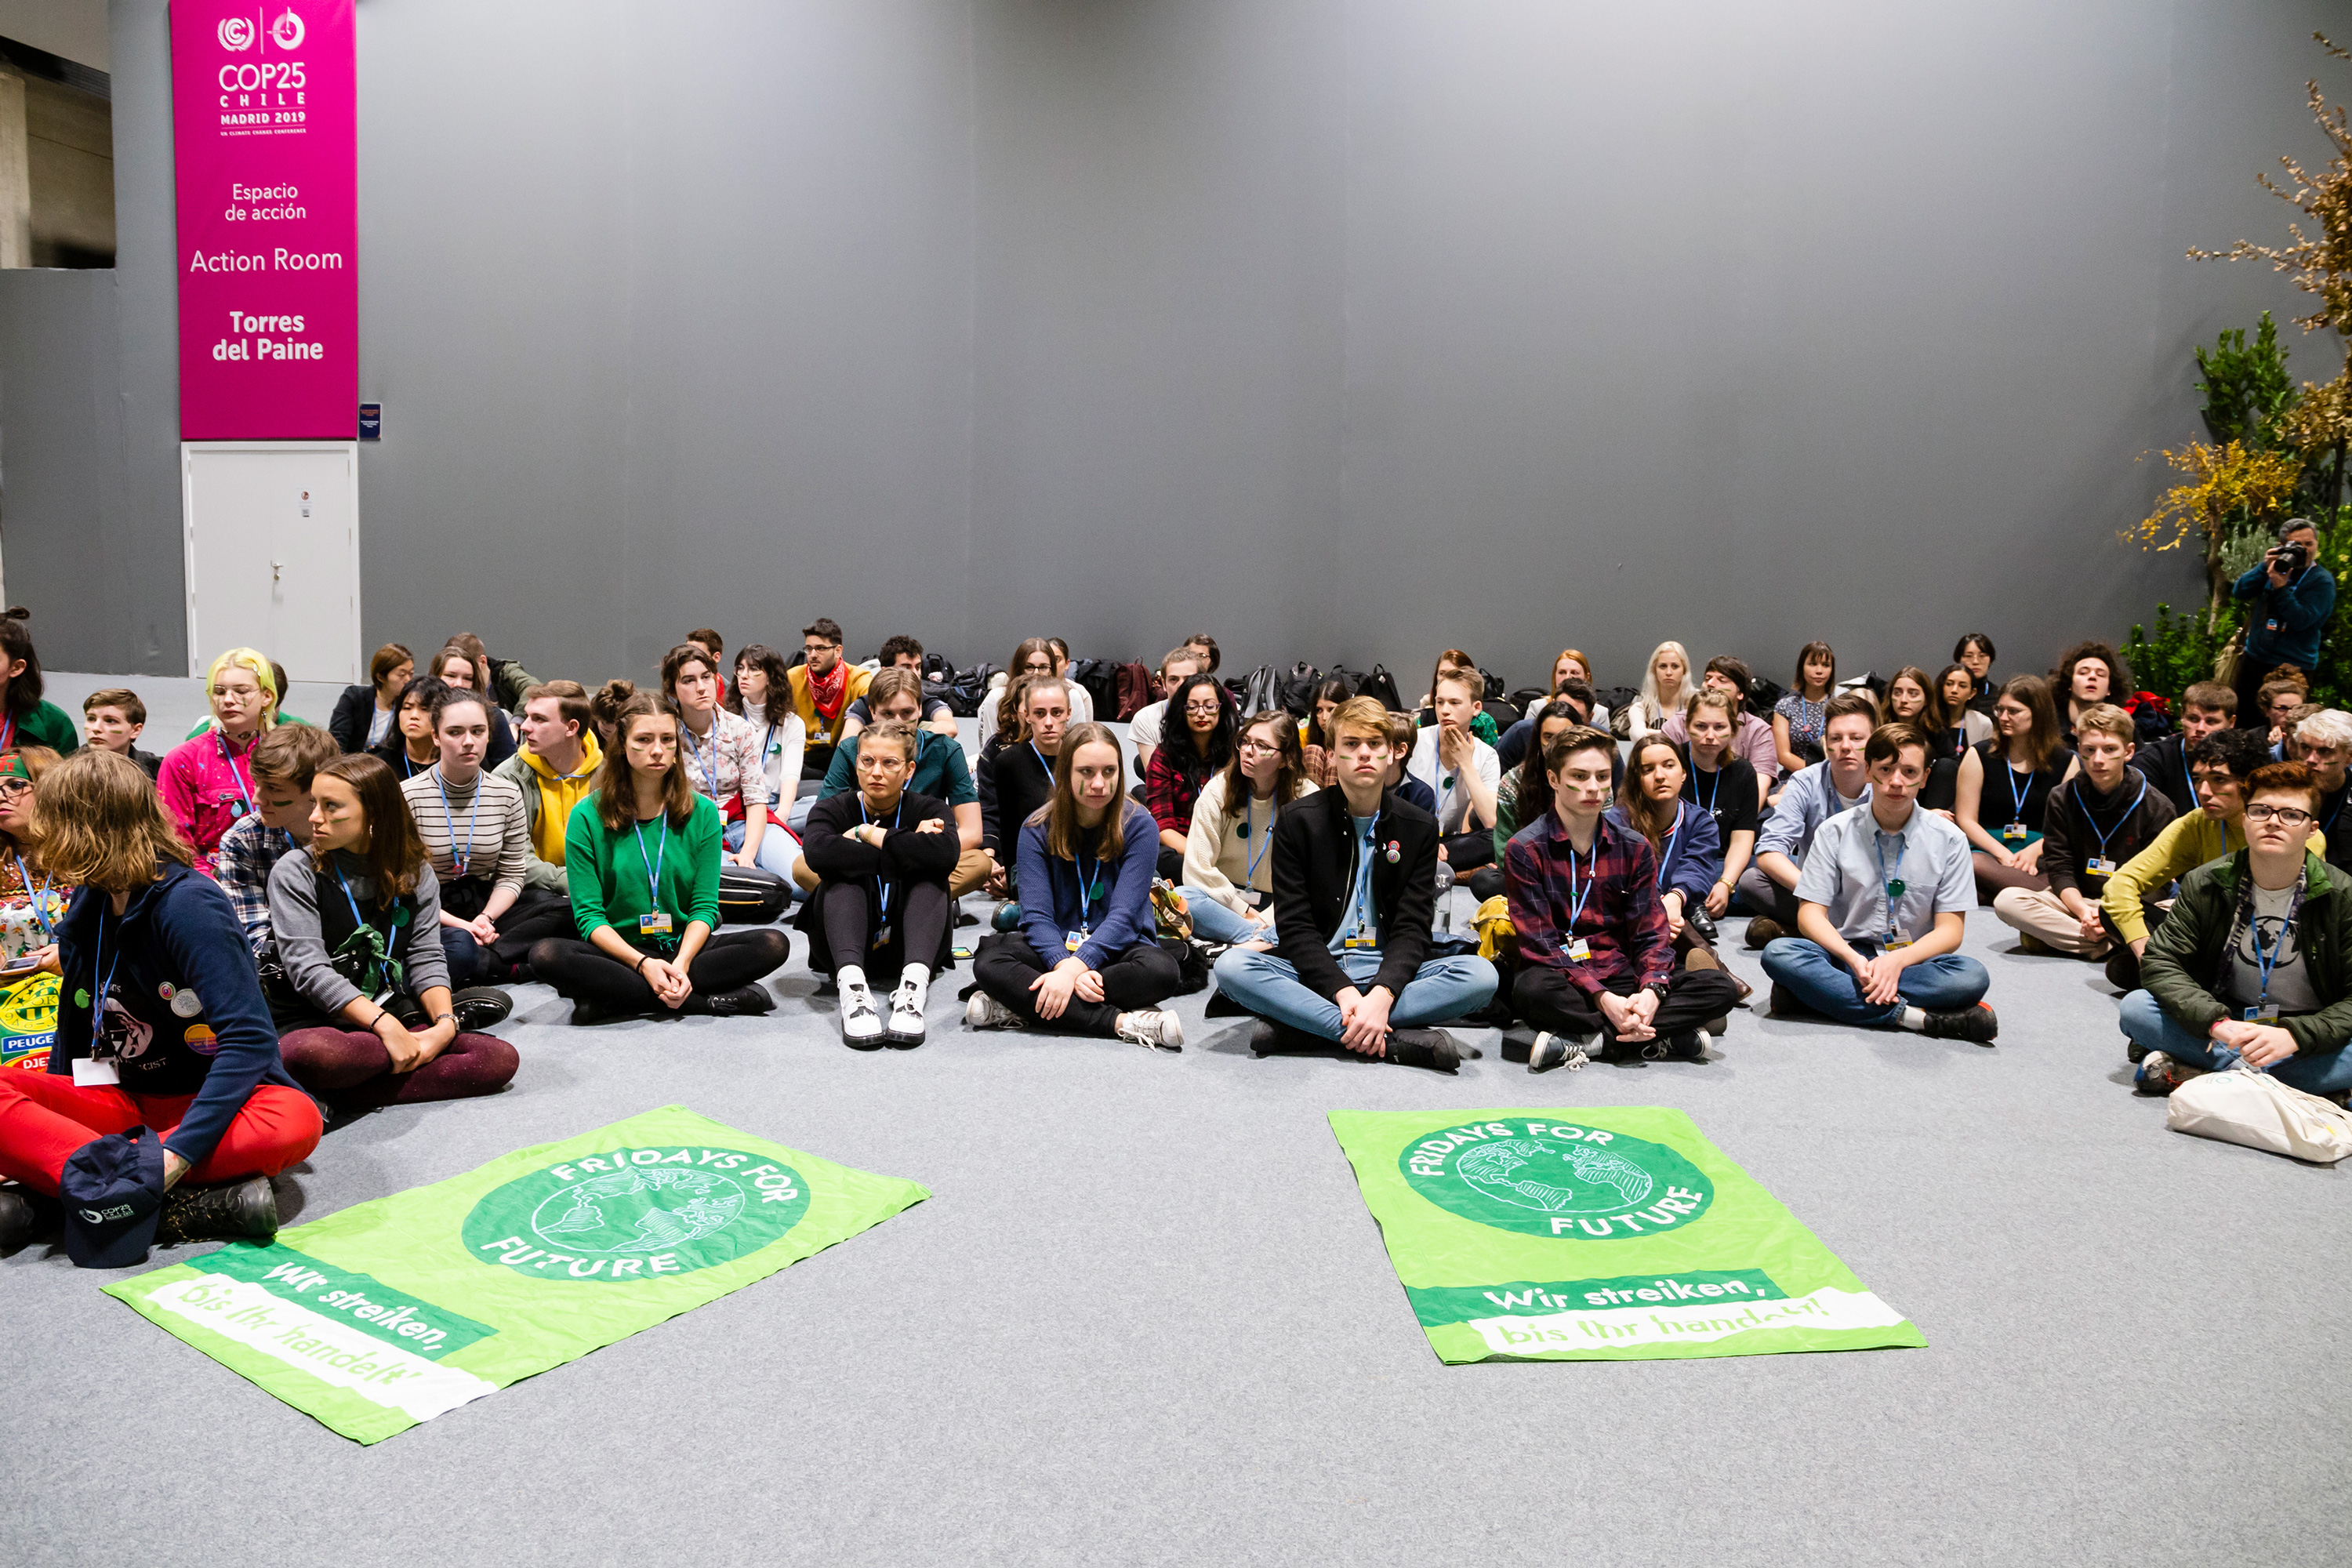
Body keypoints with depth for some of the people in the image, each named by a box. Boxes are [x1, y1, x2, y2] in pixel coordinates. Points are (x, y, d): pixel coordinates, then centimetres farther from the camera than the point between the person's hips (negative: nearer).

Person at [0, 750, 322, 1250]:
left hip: (205, 1097, -6)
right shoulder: (86, 909, 7)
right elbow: (74, 1030, 22)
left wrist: (176, 1153, -33)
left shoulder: (189, 904, -15)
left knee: (294, 1121, -37)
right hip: (121, 1101, 6)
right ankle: (176, 1207, -35)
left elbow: (250, 1039, -25)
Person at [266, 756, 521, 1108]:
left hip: (394, 1015, 4)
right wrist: (385, 1026, -26)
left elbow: (426, 959, 2)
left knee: (500, 1058, -19)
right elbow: (308, 969, -16)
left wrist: (445, 1024, -18)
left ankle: (346, 1095, -22)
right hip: (312, 1022, -4)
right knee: (312, 1054, -42)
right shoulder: (296, 872, -5)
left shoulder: (415, 872, 7)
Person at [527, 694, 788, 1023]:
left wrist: (681, 963, -20)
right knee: (546, 954, -31)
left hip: (684, 948, 1)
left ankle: (613, 1000, -25)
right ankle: (707, 1001, -30)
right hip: (618, 952, -1)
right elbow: (589, 914, -7)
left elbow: (705, 906, -1)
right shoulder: (587, 817, -3)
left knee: (774, 944, -23)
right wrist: (642, 964, -22)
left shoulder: (702, 813, 2)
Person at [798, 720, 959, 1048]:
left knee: (930, 879, -23)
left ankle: (913, 984, -46)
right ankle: (852, 986, -48)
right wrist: (907, 850, -22)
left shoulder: (929, 809, 2)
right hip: (846, 947, 0)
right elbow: (818, 853, -26)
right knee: (841, 878, -25)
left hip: (908, 947, 0)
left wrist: (870, 835, -17)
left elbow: (946, 855, -25)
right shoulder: (832, 809, 1)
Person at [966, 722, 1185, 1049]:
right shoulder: (1037, 829, -2)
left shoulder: (1138, 826, -8)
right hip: (1056, 947, 1)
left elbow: (1123, 915, -16)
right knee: (989, 962, -28)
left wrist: (1073, 968, -30)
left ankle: (1023, 1009, -30)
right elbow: (1036, 914, -11)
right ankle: (1119, 1022, -31)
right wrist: (1064, 966, -31)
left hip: (1117, 946, -1)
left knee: (1161, 971, -35)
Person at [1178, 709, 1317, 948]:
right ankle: (1265, 939, -35)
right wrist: (1243, 911, -12)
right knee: (1181, 898, -33)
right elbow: (1197, 868, -9)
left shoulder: (1307, 799, -5)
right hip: (1226, 900, 1)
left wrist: (1267, 918, -19)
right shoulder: (1217, 790, -4)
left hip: (1276, 910, -1)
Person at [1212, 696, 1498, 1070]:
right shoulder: (1298, 821, 1)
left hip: (1386, 972, 1)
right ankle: (1397, 1040, -33)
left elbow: (1411, 928, -4)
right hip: (1314, 972, -1)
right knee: (1231, 966, -30)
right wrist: (1343, 991, -23)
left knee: (1480, 974, -27)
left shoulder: (1419, 826, 5)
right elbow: (1294, 926, -6)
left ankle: (1297, 1028, -30)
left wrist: (1382, 994, -24)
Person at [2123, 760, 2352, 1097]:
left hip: (2307, 1033, -2)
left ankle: (2191, 1073, -31)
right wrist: (2216, 1022, -26)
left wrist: (2294, 1036, -30)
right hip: (2226, 1026, 2)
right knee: (2135, 1008, -23)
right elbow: (2160, 962, -9)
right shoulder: (2205, 884, -4)